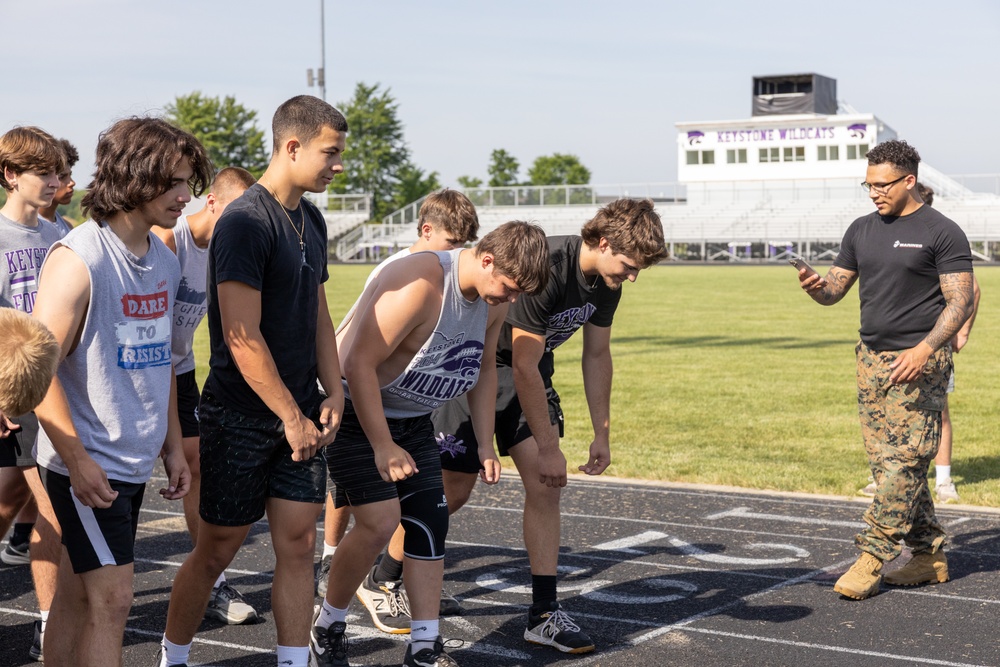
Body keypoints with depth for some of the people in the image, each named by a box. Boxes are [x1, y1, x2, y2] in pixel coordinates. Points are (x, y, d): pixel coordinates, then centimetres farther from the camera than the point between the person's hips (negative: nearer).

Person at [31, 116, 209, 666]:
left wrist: (172, 445, 17)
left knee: (77, 595, 12)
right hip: (86, 464, -7)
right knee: (111, 599, -8)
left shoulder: (164, 262, 10)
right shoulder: (77, 259, -15)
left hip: (134, 463, 7)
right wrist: (76, 460, -18)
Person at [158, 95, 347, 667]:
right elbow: (242, 338, -21)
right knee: (218, 550, 4)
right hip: (241, 419, -7)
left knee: (299, 543, 5)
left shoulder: (312, 221, 10)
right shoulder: (246, 222, -17)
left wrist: (333, 395, 7)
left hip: (299, 416, 7)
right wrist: (292, 417, -17)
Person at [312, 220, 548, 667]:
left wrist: (486, 444, 9)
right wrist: (383, 447, -28)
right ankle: (327, 626, 6)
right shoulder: (421, 283, -31)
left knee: (430, 521, 1)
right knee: (380, 521, -17)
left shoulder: (495, 298, -3)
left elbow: (483, 368, 14)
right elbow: (359, 364, -31)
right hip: (356, 412, -8)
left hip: (413, 419, 8)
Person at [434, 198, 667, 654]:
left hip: (528, 370, 7)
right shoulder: (545, 268, -33)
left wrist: (602, 433, 7)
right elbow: (524, 367, -29)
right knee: (452, 491, -2)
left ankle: (544, 613, 0)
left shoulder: (606, 280, -7)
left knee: (544, 486, -3)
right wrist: (548, 448, -23)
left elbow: (596, 355, 7)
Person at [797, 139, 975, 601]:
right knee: (887, 462, 6)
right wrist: (816, 287, -8)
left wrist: (925, 348, -20)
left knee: (902, 461, -9)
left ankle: (872, 559, -8)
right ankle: (930, 556, 15)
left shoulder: (941, 233, -4)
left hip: (919, 363, -7)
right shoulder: (862, 230, 15)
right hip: (872, 357, 7)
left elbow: (961, 301, -8)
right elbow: (836, 289, 16)